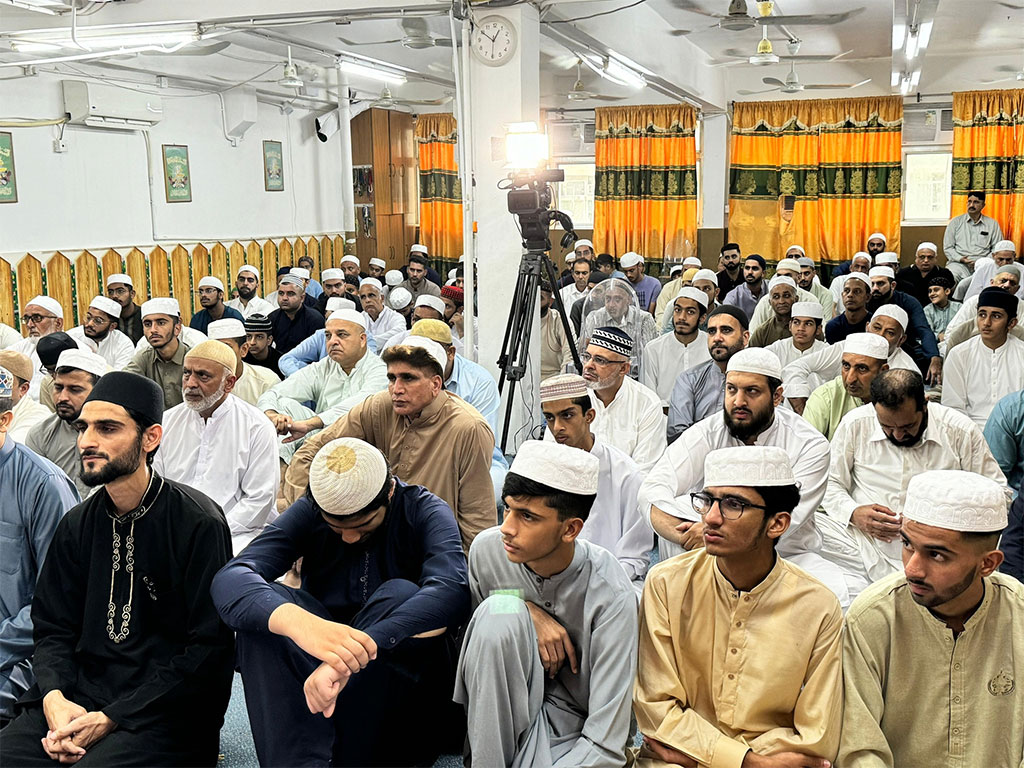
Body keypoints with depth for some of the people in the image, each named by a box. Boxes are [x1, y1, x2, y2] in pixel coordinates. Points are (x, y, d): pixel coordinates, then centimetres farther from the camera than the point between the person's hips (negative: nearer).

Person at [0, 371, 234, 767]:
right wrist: (55, 698, -10)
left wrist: (111, 718, -15)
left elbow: (208, 649, -11)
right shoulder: (77, 524, 10)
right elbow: (53, 628, 12)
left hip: (164, 708, -5)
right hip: (79, 694, 5)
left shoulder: (198, 523, -9)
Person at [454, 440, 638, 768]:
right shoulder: (487, 549, -13)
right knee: (499, 611, -25)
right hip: (503, 707, 5)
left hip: (575, 723, -4)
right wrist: (528, 612, -15)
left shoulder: (611, 596, -22)